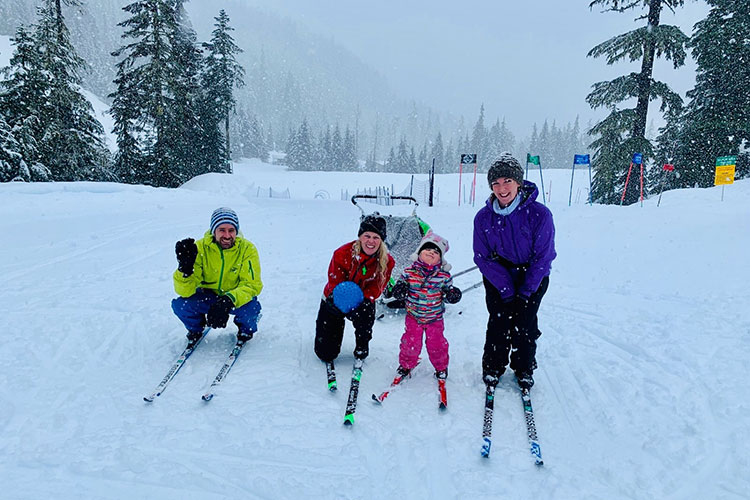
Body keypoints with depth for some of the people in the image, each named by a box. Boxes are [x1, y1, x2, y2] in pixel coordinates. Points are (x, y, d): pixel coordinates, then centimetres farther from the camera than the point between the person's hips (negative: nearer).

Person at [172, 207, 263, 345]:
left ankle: (245, 329, 6)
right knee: (179, 305, -24)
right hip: (207, 296, 2)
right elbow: (185, 291, -20)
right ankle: (196, 328, 12)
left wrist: (230, 300, -42)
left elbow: (252, 284, -23)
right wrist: (185, 268, -42)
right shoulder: (200, 247, -17)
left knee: (251, 308, -33)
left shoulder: (247, 249, -18)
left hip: (237, 297, -1)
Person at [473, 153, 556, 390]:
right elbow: (482, 257, -8)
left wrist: (526, 290, -13)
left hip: (532, 278, -1)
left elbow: (543, 256, -12)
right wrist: (506, 288, -14)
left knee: (525, 324, -4)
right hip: (498, 278, 1)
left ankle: (524, 370, 21)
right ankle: (492, 368, 17)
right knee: (498, 322, -5)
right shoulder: (484, 217, -12)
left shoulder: (539, 214, -19)